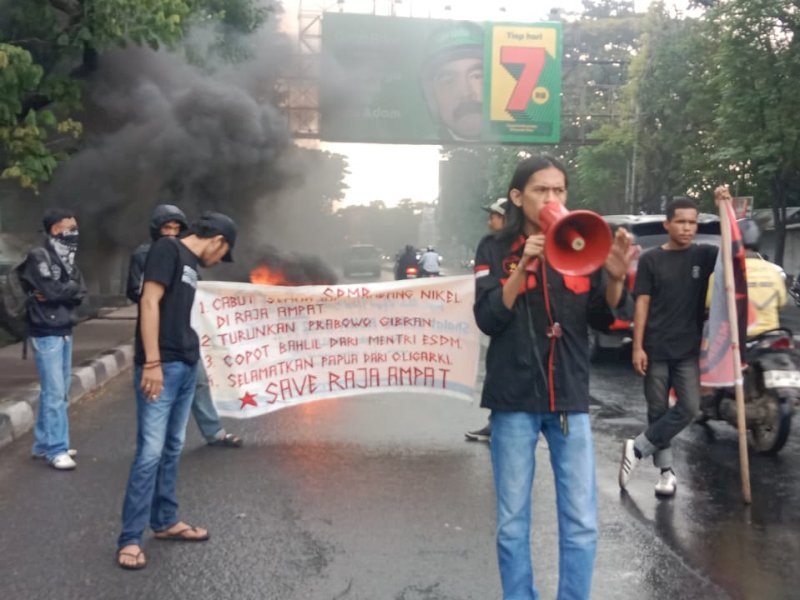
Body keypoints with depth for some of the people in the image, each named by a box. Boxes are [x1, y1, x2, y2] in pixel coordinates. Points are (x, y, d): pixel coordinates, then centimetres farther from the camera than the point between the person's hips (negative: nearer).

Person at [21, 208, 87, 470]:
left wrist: (61, 292, -12)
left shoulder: (66, 258, 13)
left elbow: (81, 293, 4)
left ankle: (44, 444, 22)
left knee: (58, 391, 12)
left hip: (64, 331, 8)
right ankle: (56, 449, 0)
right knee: (54, 392, -6)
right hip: (46, 333, -8)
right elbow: (52, 290, -21)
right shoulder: (38, 257, -11)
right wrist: (71, 288, -4)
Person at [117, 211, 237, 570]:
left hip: (186, 367, 9)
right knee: (151, 451, -8)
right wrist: (152, 362, -21)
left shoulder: (190, 264, 18)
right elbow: (149, 303, -16)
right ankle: (130, 538, -2)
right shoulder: (168, 249, -8)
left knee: (172, 449, 15)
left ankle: (165, 521, 25)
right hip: (161, 367, -9)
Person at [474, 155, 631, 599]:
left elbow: (603, 317, 3)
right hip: (514, 399, -2)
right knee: (512, 523, 7)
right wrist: (524, 265, -23)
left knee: (581, 524, 4)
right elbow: (488, 319, -11)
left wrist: (615, 277, -16)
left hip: (570, 397, 2)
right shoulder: (495, 249, 0)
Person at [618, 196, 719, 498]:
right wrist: (638, 347, -8)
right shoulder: (651, 259, -1)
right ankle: (666, 471, 16)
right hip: (655, 349, -1)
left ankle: (636, 449, 6)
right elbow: (642, 304, -2)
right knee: (658, 411, 4)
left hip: (689, 350, 1)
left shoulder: (704, 255, 4)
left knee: (688, 408, -7)